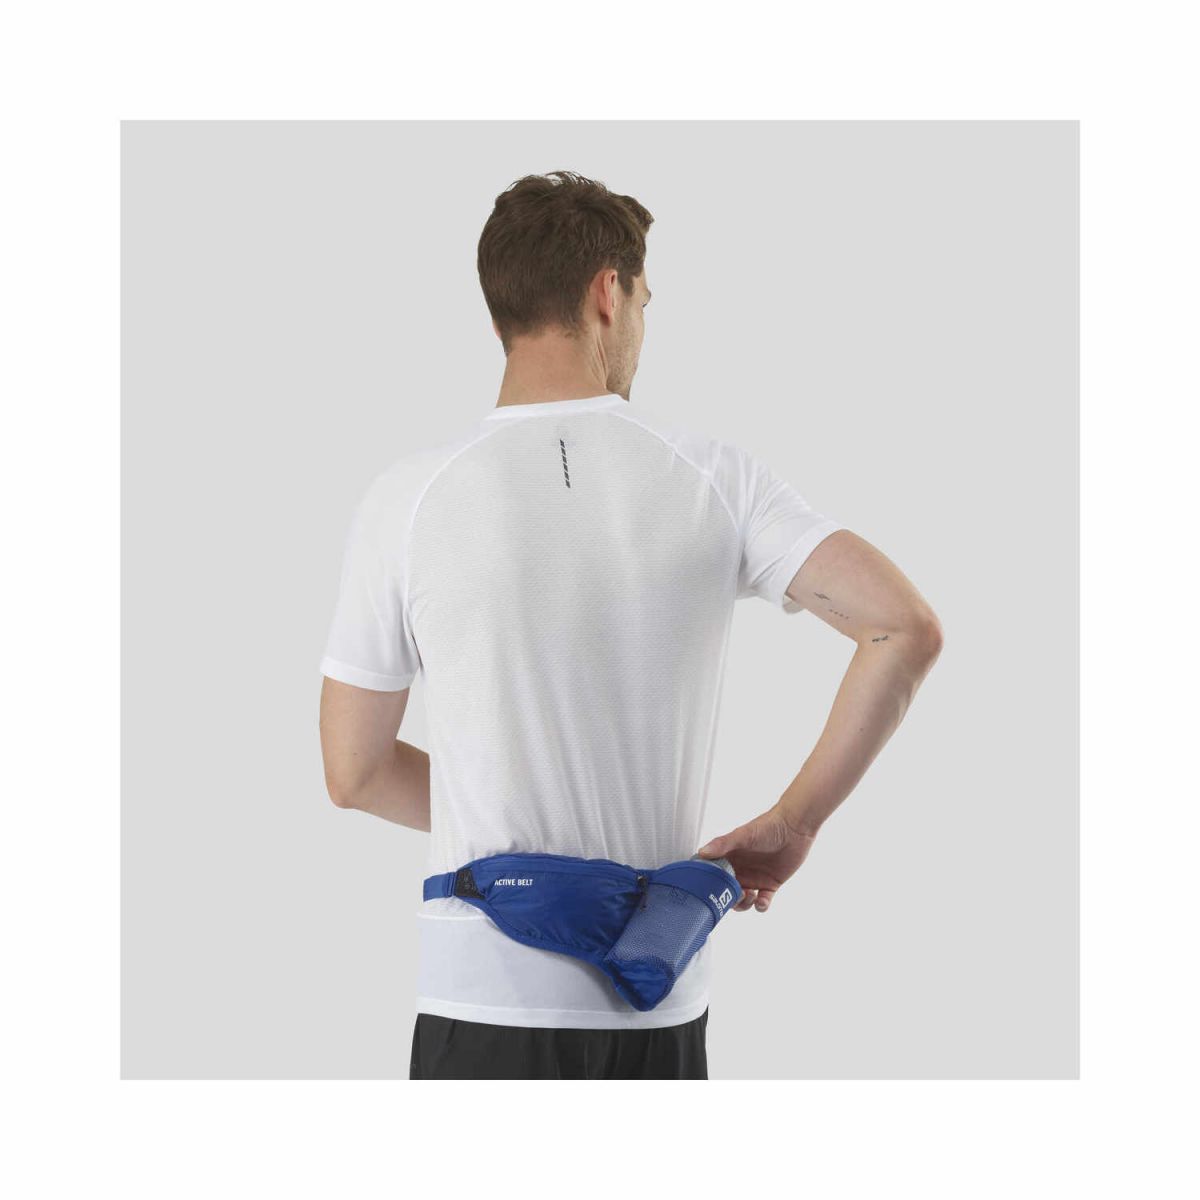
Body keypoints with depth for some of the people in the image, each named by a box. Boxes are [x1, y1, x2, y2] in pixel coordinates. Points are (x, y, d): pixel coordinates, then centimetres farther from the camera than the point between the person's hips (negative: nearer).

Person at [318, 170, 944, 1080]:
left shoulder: (407, 499, -5)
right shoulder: (714, 477, -2)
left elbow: (353, 773, 2)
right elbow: (908, 628, -11)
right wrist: (793, 824, -1)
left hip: (488, 997, -2)